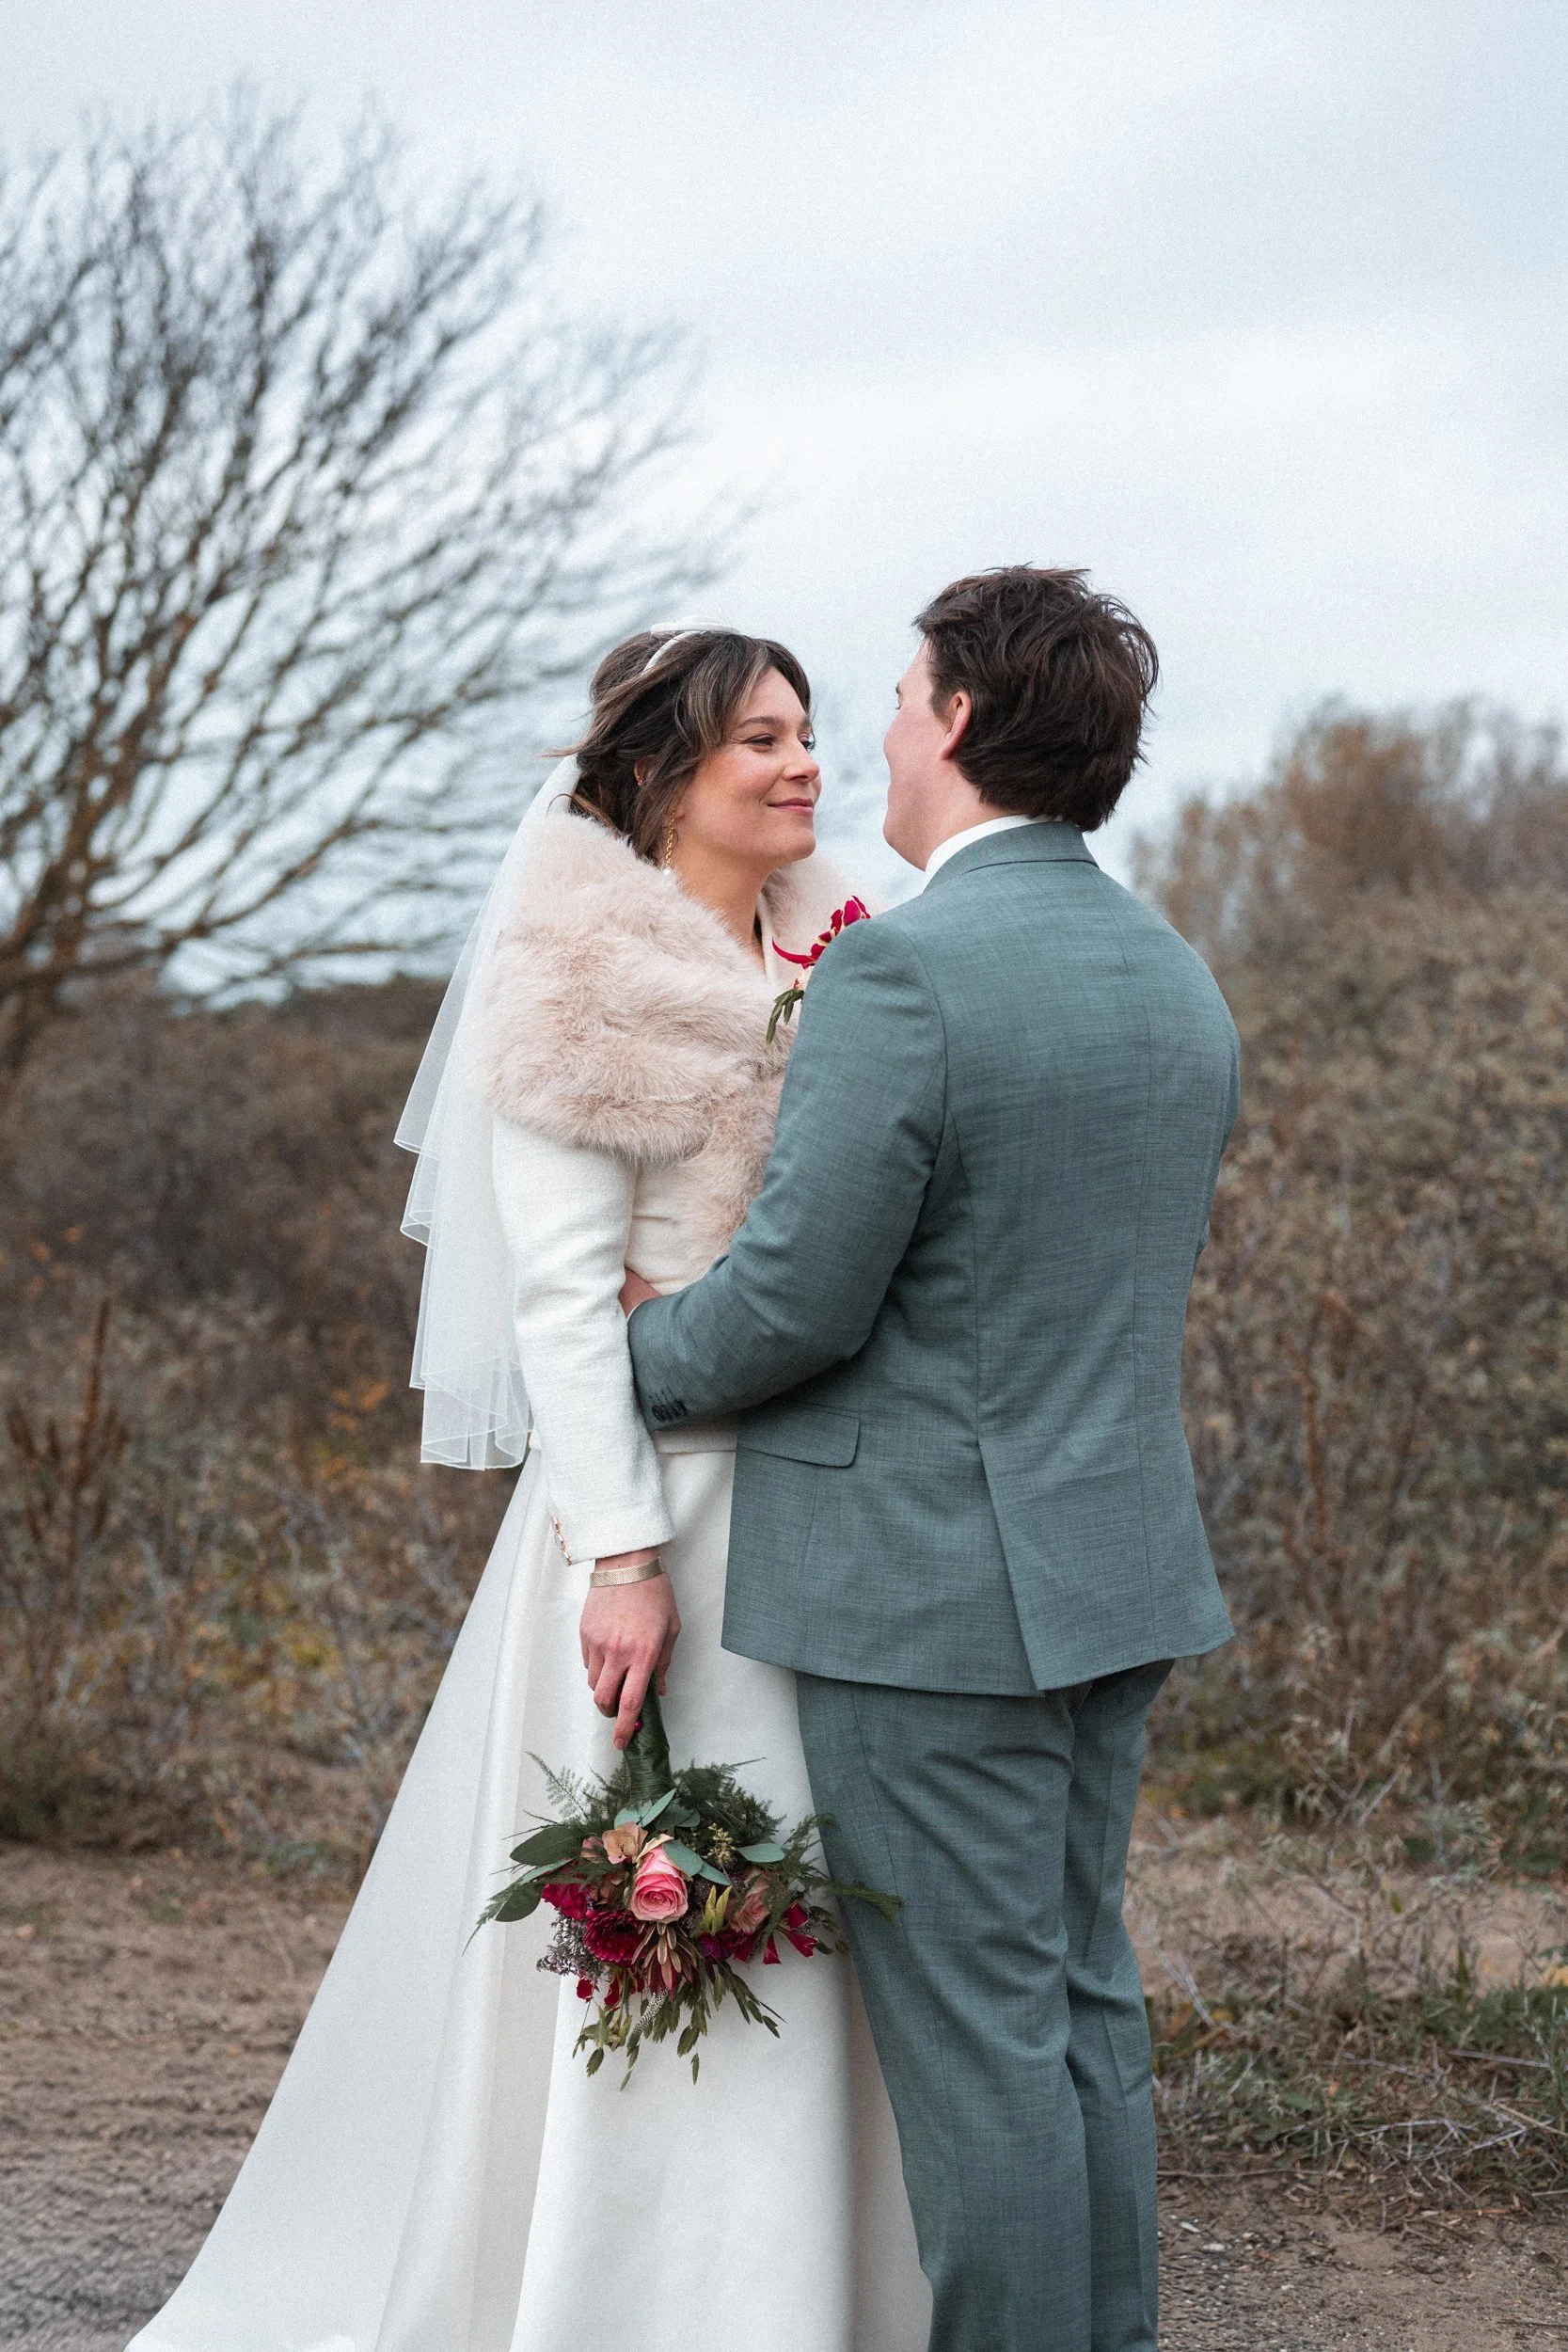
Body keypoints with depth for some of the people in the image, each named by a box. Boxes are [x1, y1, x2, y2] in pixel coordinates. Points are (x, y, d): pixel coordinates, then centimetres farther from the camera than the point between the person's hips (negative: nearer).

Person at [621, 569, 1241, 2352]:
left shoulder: (902, 973, -17)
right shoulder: (1178, 982, 10)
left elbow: (795, 1298, -18)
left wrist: (648, 1352, 2)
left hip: (933, 1592, -8)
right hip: (1118, 1570, 8)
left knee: (976, 2037, -1)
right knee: (1084, 2004, 16)